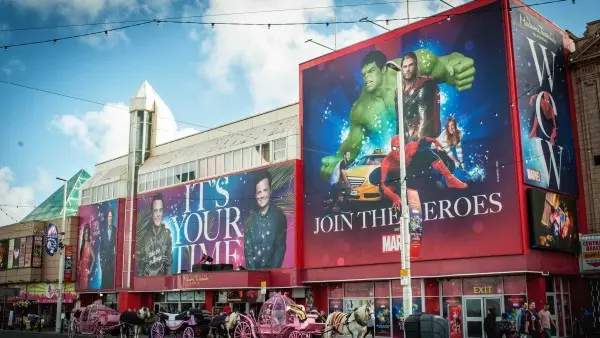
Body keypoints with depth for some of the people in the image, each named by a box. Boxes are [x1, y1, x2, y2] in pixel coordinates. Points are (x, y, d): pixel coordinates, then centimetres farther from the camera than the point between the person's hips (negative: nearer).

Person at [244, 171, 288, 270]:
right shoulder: (250, 220, 7)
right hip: (254, 270, 2)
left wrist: (273, 271, -11)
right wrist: (253, 272, -7)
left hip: (271, 270, -2)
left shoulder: (279, 215, 0)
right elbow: (248, 251, 5)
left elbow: (280, 248, -2)